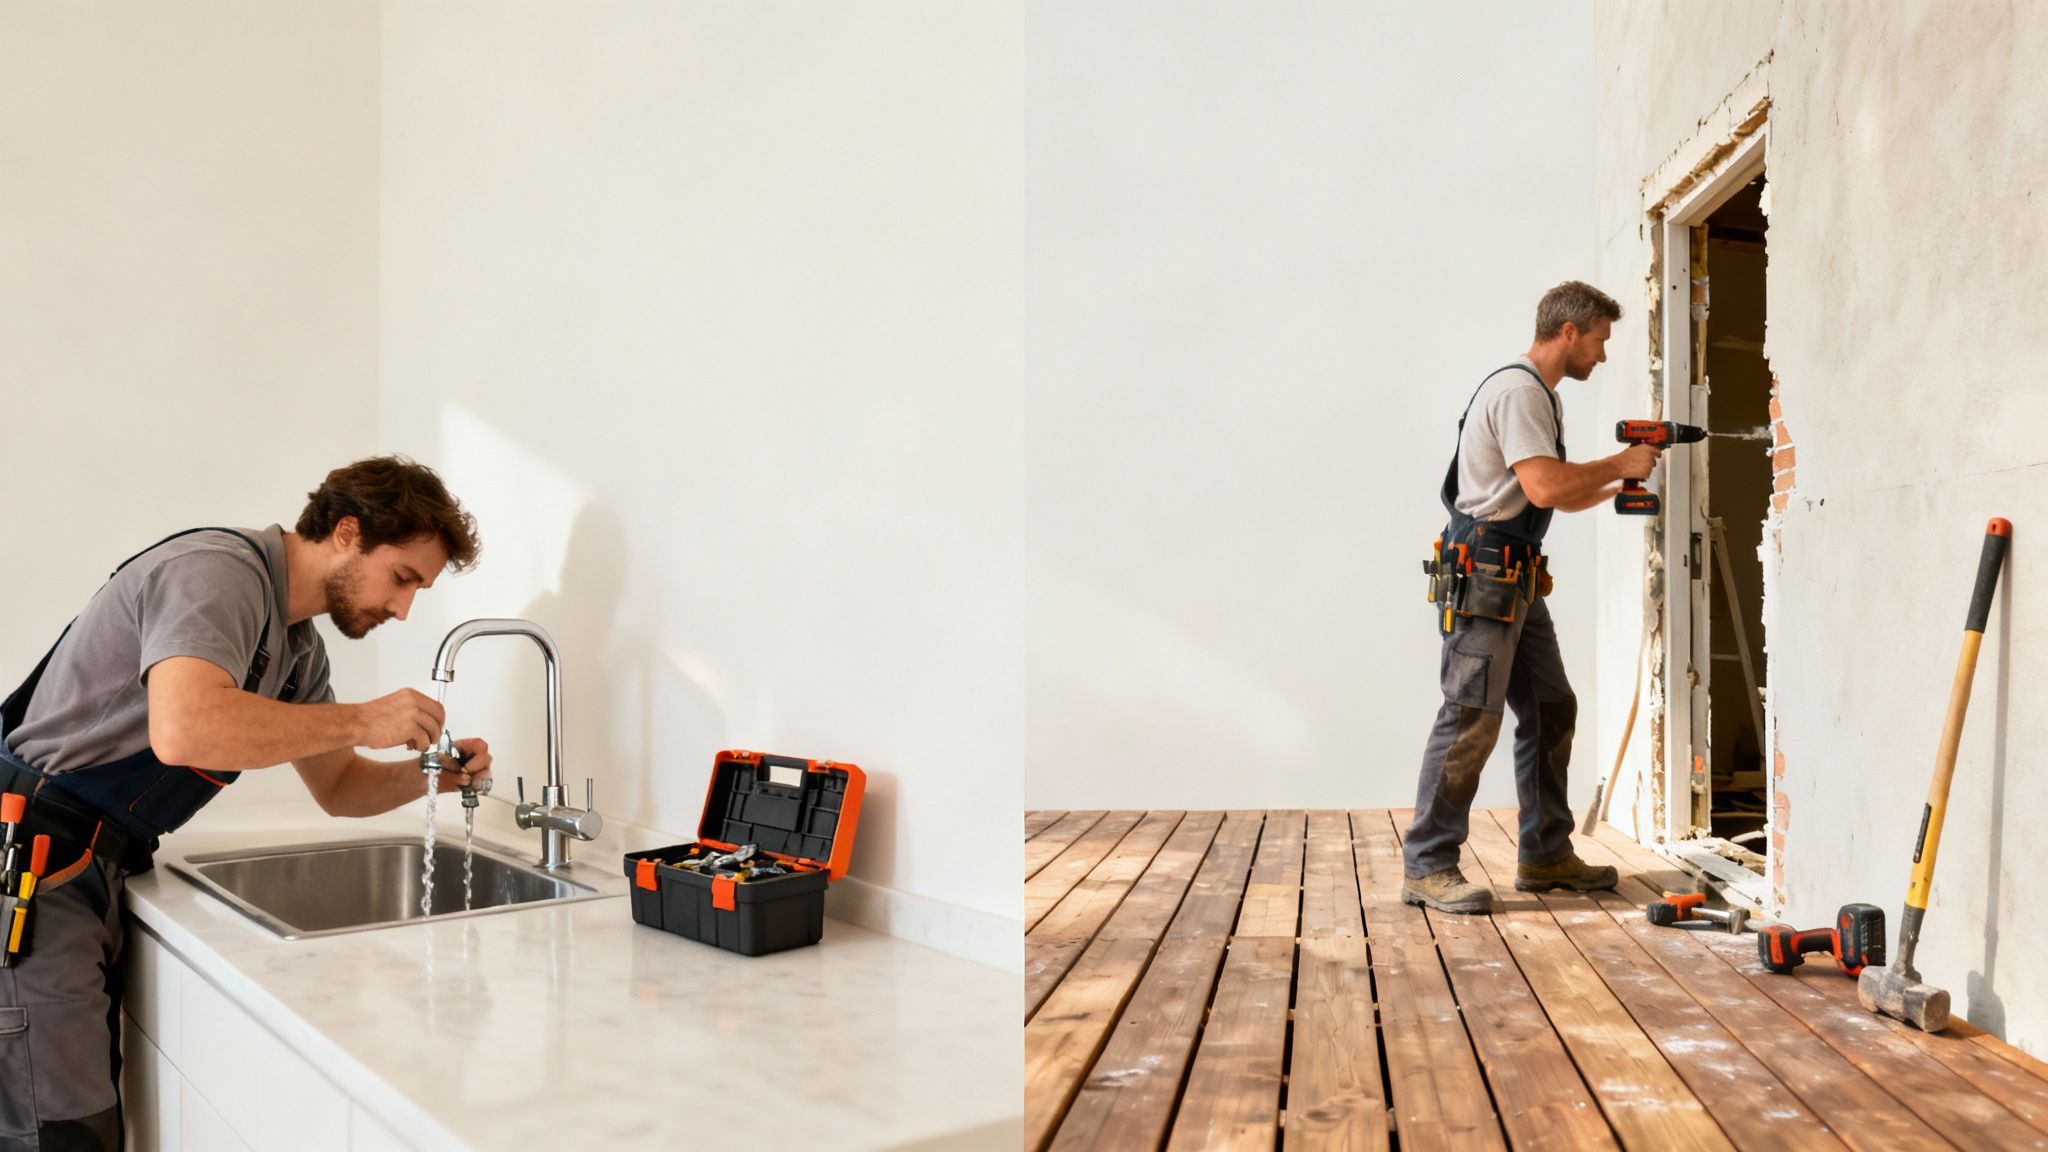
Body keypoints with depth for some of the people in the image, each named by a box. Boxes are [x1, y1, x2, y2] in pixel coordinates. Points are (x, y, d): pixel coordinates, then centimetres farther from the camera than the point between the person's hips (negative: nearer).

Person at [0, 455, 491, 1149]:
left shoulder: (298, 647, 12)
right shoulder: (219, 571, -19)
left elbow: (338, 787, 19)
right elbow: (184, 730, -37)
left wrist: (429, 775, -1)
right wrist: (361, 721, -27)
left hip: (93, 876, 10)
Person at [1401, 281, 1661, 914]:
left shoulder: (1544, 397, 22)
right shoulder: (1517, 390, -12)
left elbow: (1560, 498, 28)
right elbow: (1544, 488, -23)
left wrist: (1617, 485, 16)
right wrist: (1617, 464, -10)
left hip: (1517, 580, 11)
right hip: (1481, 574, -11)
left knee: (1551, 711, 13)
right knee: (1471, 719, -11)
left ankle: (1545, 855, 22)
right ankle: (1426, 867, -6)